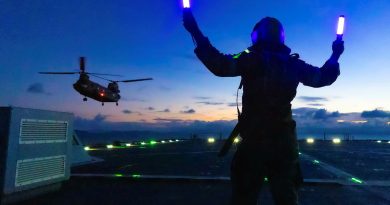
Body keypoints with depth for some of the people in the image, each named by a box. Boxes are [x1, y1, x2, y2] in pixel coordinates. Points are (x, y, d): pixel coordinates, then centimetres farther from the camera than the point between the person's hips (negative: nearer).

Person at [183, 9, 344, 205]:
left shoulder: (250, 59, -6)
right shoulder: (293, 63, 6)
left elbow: (220, 65, -17)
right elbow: (322, 77, 18)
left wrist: (196, 33, -12)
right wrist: (335, 56, 35)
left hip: (254, 137, -3)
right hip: (284, 139, 4)